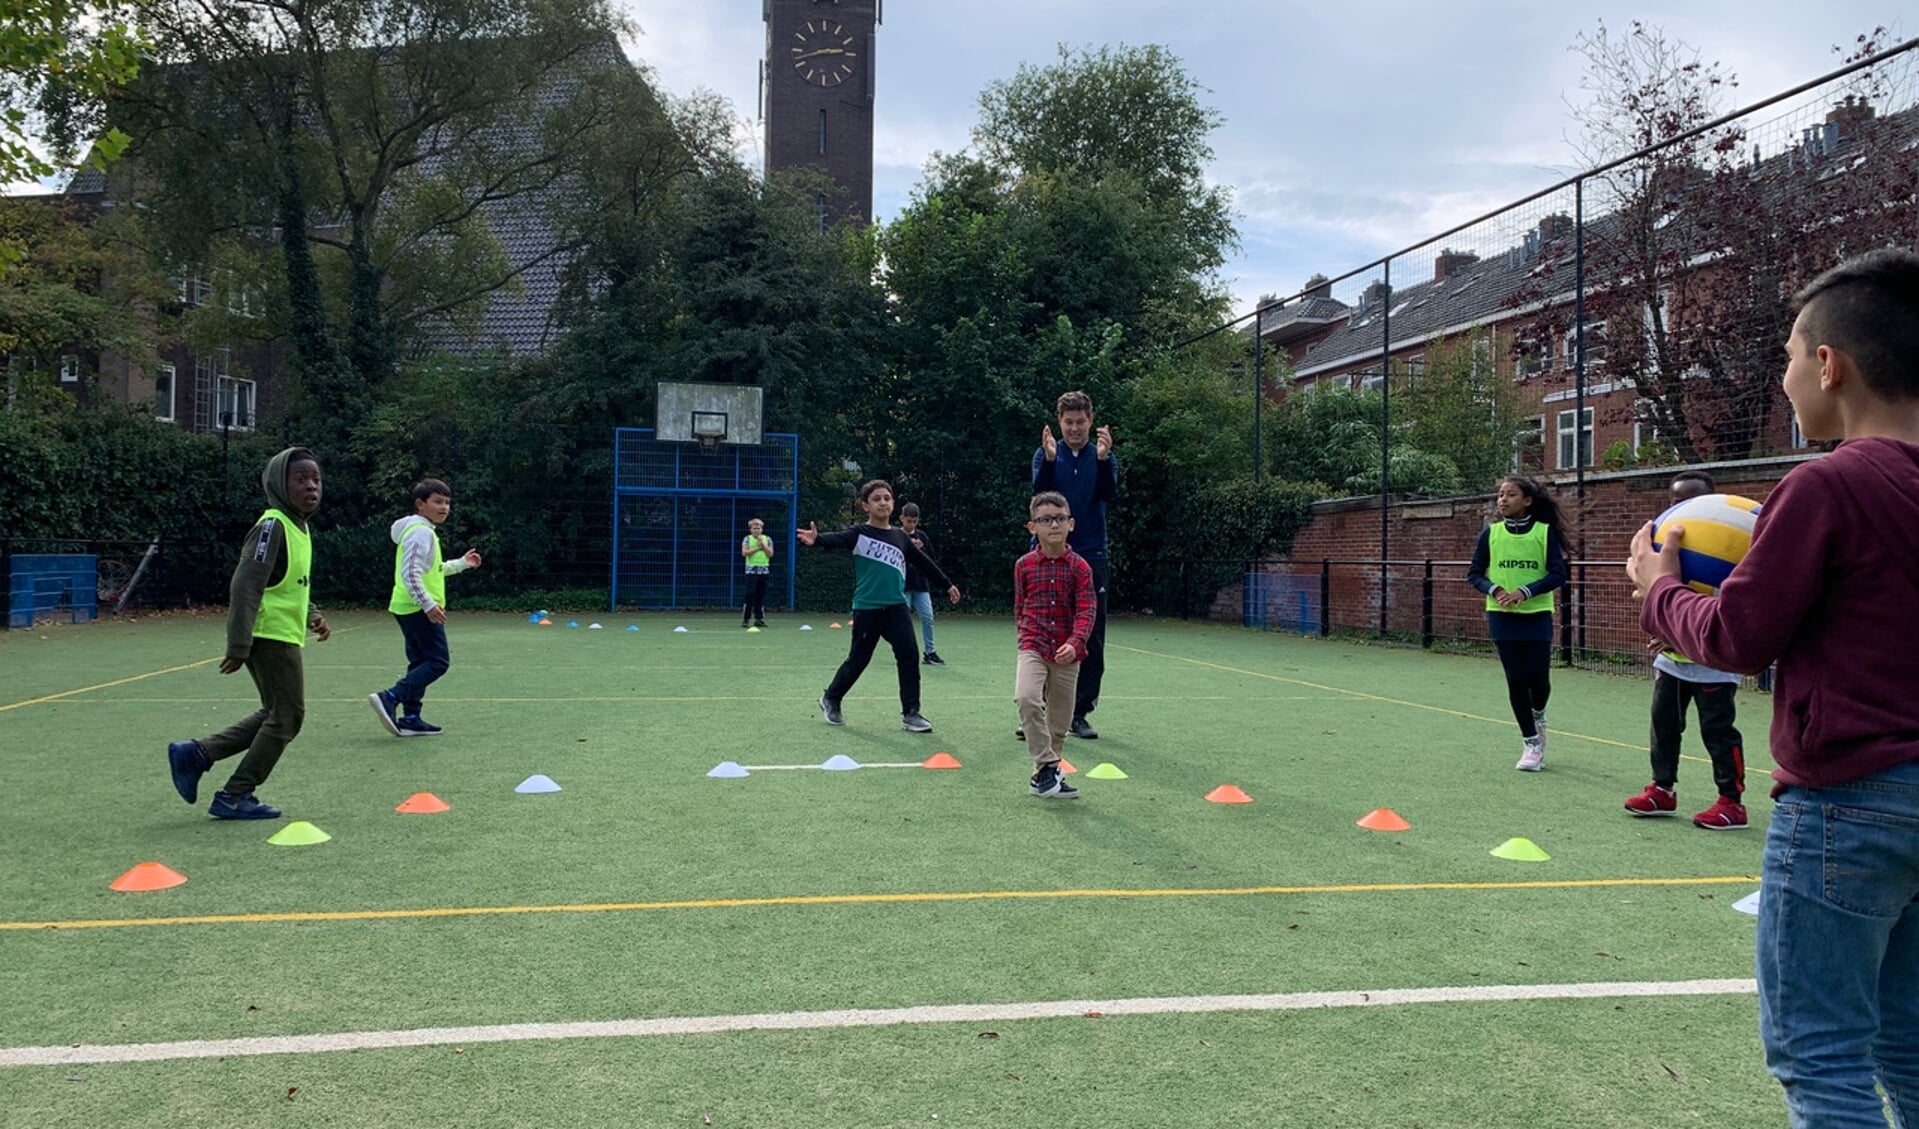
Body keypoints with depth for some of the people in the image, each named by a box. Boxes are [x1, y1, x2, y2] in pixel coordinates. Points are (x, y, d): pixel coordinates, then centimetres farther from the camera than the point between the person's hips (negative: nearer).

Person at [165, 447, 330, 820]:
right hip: (270, 636, -10)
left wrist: (312, 615, 11)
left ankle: (195, 754, 20)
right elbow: (245, 586, -22)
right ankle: (235, 797, 6)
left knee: (275, 715, 17)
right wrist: (239, 646, -24)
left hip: (283, 636, 10)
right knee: (287, 716, -3)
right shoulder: (273, 526, -16)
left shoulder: (299, 527, 13)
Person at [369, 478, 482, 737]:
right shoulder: (421, 532, -15)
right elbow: (411, 574, -24)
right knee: (438, 661, -9)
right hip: (418, 608, -11)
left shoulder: (424, 531, 18)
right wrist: (428, 604, -26)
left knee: (420, 662, 13)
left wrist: (462, 563, 28)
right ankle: (390, 698, -16)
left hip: (409, 608, 11)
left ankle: (410, 718, 14)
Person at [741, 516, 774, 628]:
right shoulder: (747, 539, 2)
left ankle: (759, 618, 10)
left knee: (761, 595, 4)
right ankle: (745, 619, -5)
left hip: (764, 570, 3)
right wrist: (757, 548, -14)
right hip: (751, 570, -3)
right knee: (750, 594, -9)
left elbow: (770, 554, 0)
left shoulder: (767, 539, 8)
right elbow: (744, 553, -10)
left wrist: (763, 544, -11)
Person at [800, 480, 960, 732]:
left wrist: (947, 584, 30)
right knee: (858, 660, 4)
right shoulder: (860, 534, -3)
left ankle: (910, 713, 0)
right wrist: (816, 539, -46)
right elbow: (836, 539, -23)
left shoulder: (901, 537, 11)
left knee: (909, 655, -8)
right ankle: (830, 699, 29)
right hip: (867, 609, -4)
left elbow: (923, 562, 24)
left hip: (896, 607, 4)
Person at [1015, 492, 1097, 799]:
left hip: (1067, 653, 1)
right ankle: (1047, 766, -17)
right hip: (1033, 648, -1)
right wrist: (1027, 636, 6)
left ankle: (1044, 774, 26)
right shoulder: (1024, 566, 1)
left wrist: (1075, 643, -25)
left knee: (1059, 718, 9)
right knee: (1026, 697, -27)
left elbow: (1087, 610, -11)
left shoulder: (1080, 567, -3)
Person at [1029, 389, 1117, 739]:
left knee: (1091, 641, 2)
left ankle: (1079, 713, 11)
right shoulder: (1046, 454, 3)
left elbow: (1109, 493, -12)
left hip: (1090, 557, 1)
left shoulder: (1103, 456, 5)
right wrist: (1049, 459, -30)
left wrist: (1103, 459, -30)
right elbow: (1039, 493, -13)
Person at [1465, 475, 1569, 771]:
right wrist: (1494, 589, -16)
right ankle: (1532, 744, 13)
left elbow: (1558, 574, -5)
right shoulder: (1490, 533, 1)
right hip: (1502, 616, 1)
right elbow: (1474, 574, 4)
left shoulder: (1545, 532, -3)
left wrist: (1525, 591, -19)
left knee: (1538, 677, -1)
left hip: (1537, 616, -1)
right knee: (1516, 680, 1)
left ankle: (1538, 716, 35)